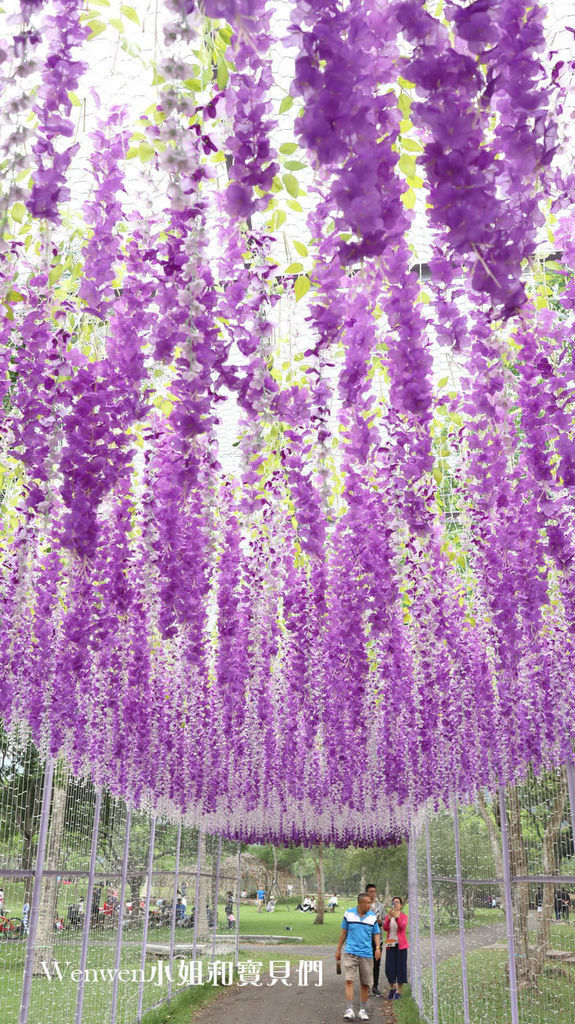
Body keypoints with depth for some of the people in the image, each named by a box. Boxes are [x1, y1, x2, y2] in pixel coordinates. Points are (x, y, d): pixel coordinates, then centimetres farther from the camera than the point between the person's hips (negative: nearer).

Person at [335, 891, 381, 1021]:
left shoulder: (372, 916, 2)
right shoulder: (349, 914, -1)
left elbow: (376, 933, 11)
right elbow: (344, 932, 9)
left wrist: (378, 947, -7)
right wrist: (338, 949, 12)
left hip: (366, 954, 2)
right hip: (350, 952, -2)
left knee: (365, 984, 6)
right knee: (349, 980, -13)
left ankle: (363, 1010, 21)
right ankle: (350, 1010, -9)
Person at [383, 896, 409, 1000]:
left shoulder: (404, 916, 1)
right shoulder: (388, 916, 7)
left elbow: (403, 926, -20)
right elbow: (385, 928, -8)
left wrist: (396, 917, -37)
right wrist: (389, 918, -25)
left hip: (401, 945, -2)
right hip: (390, 944, 2)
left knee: (400, 967, -1)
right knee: (389, 967, 0)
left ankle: (398, 991, 12)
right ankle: (392, 988, 22)